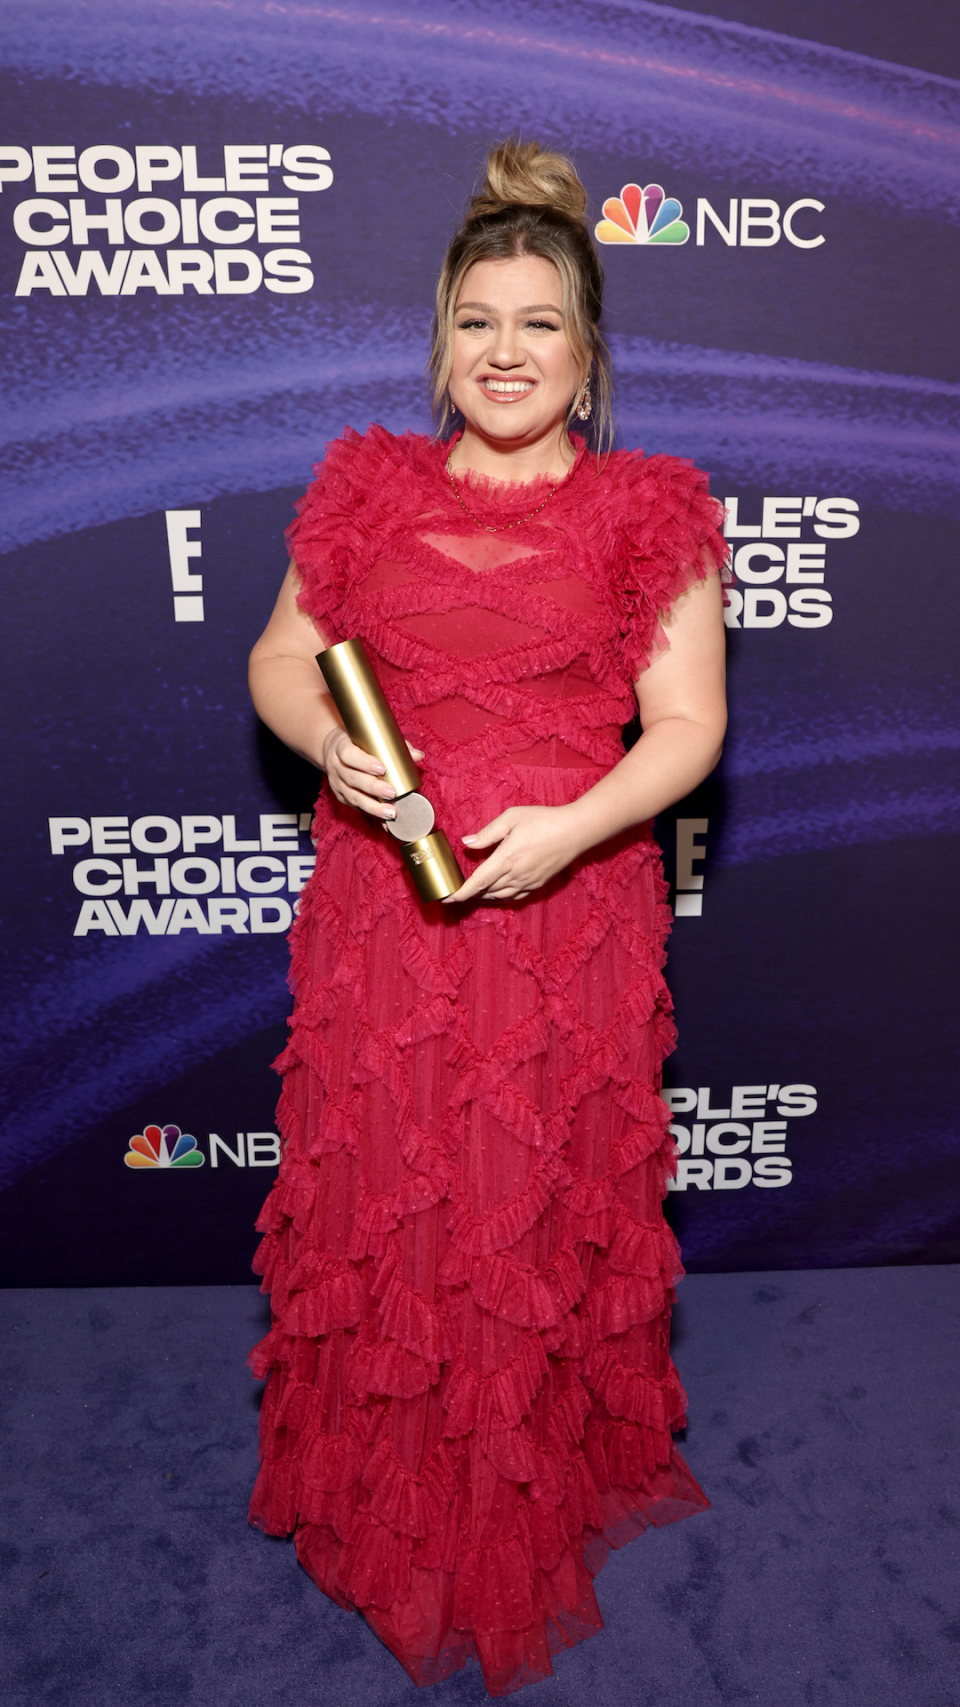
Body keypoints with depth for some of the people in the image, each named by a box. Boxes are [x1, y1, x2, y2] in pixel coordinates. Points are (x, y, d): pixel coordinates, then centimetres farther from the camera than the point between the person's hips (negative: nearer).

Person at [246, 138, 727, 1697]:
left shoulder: (651, 513, 0)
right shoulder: (367, 489, 7)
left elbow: (688, 723, -3)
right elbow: (278, 662, 11)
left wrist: (571, 826, -20)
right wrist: (329, 742, -11)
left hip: (573, 914, -1)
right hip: (383, 913, 2)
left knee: (549, 1217, 10)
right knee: (381, 1205, 11)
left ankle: (547, 1491, 37)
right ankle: (388, 1505, 37)